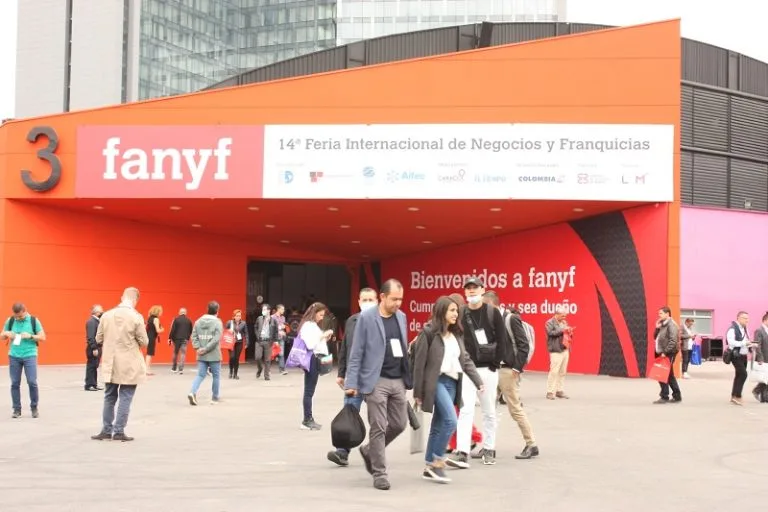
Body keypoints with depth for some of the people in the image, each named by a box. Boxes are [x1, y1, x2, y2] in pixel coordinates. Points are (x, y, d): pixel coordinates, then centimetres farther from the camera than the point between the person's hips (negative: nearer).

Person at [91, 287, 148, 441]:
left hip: (110, 364, 4)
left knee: (109, 397, 14)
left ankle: (106, 430, 19)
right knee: (125, 398, 3)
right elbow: (144, 342, -9)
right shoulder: (136, 317, -13)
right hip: (129, 366, -4)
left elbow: (99, 339, 7)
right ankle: (119, 432, 4)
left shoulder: (106, 315, 0)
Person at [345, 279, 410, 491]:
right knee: (378, 428, -3)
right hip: (376, 380, -6)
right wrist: (352, 382, -11)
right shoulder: (366, 318, -8)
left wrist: (408, 377, 12)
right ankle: (379, 473, 9)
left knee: (399, 424, 10)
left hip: (398, 380, 6)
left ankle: (369, 451, 32)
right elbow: (356, 353, -7)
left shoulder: (402, 317, 9)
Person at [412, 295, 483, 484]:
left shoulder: (456, 334, 14)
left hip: (452, 383, 7)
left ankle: (429, 467, 17)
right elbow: (419, 363, -8)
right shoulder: (429, 332, -7)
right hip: (436, 382, -7)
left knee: (438, 426, 10)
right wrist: (418, 392, -8)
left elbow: (466, 360, 14)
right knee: (450, 420, -18)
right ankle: (437, 462, -6)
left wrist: (479, 381, 3)